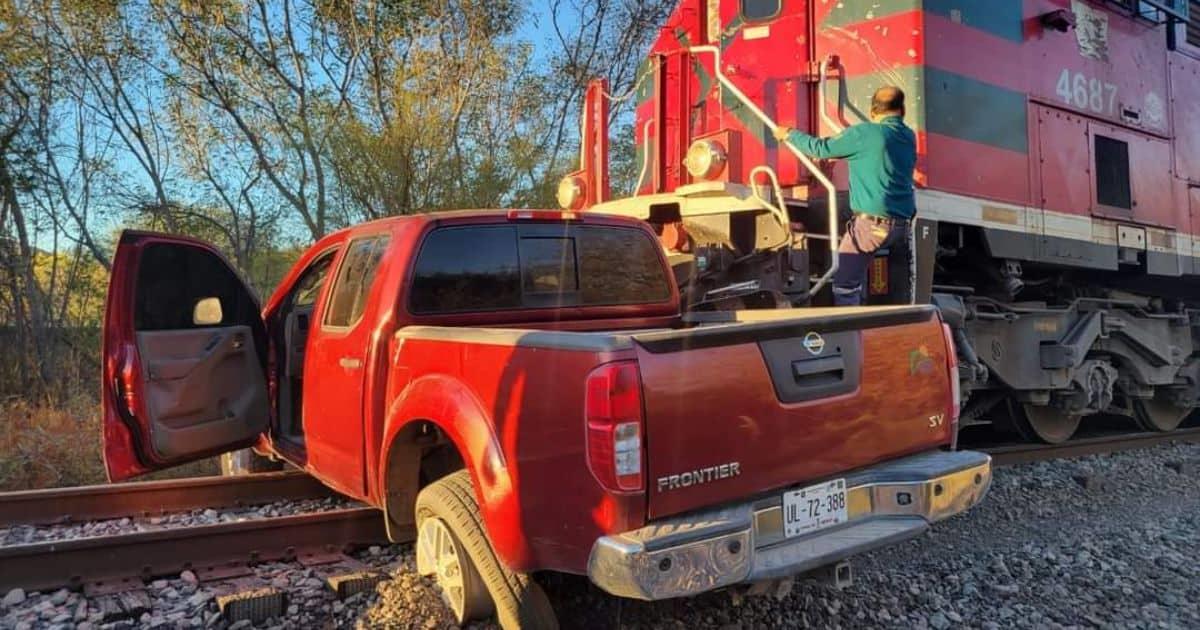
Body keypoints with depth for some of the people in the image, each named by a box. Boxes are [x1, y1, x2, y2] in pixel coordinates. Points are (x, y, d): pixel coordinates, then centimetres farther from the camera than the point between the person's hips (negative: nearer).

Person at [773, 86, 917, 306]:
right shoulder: (909, 137, 13)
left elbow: (821, 149, -1)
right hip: (904, 223, 7)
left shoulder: (864, 133, -8)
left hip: (871, 222, -7)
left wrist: (789, 135, 14)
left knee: (845, 282, -5)